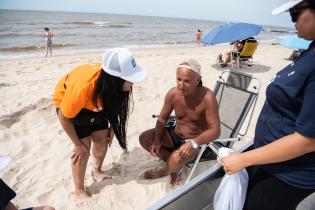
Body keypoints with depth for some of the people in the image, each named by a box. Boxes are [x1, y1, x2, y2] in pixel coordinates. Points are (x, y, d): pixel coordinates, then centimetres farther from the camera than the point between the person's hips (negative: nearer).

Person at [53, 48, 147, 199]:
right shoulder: (83, 87, -43)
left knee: (102, 139, 3)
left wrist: (111, 127, -7)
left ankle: (97, 171, 33)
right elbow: (63, 117, -26)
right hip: (67, 101, -4)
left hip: (94, 102, 5)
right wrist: (78, 144, -17)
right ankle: (79, 191, 12)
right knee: (84, 146, -10)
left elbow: (114, 104, -4)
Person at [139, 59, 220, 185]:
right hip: (175, 135, 5)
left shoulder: (207, 97, -27)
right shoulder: (172, 94, -13)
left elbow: (215, 130, -26)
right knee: (144, 139, -10)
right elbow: (162, 119, -3)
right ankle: (175, 166, 3)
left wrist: (193, 143, -42)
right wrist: (157, 140, -20)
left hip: (197, 142, -5)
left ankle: (167, 170, 7)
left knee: (177, 158, -33)